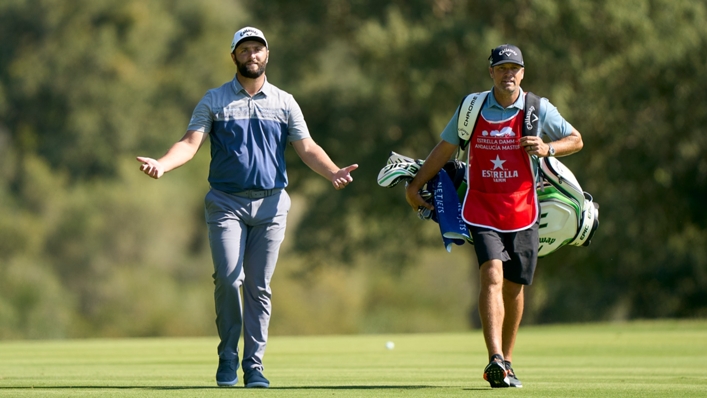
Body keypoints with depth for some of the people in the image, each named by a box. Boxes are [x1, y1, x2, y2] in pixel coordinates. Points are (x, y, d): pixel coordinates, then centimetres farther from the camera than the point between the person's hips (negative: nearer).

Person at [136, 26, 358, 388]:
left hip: (270, 205, 1)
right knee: (228, 278, -14)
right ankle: (228, 357, 2)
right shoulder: (214, 101, 6)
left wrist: (332, 172, -15)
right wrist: (162, 165, -23)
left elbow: (307, 148, 4)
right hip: (226, 202, -1)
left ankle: (254, 365, 5)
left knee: (259, 287, 0)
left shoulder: (284, 103, 10)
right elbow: (191, 142, -4)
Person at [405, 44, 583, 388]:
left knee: (513, 287, 7)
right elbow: (445, 148, 14)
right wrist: (415, 186, 16)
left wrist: (548, 148, -13)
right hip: (481, 209, -1)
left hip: (521, 212, 1)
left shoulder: (538, 109, 0)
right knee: (492, 276, -19)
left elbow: (575, 139, 8)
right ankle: (495, 361, -30)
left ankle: (505, 361, 23)